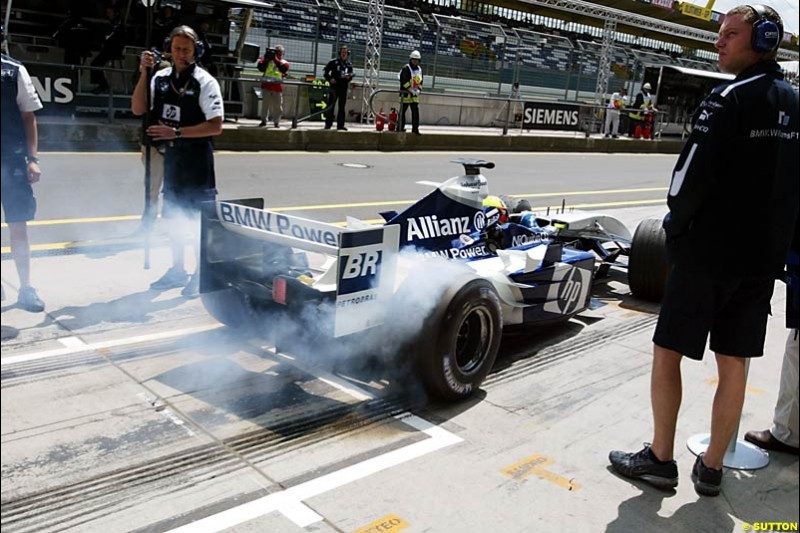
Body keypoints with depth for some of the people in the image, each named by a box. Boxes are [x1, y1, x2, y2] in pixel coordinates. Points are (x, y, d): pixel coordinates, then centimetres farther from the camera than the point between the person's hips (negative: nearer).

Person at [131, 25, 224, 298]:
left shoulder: (205, 82, -10)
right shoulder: (161, 77, 5)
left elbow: (215, 125, -16)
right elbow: (138, 109, -2)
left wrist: (176, 132, -21)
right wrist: (143, 73, -10)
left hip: (196, 156, -6)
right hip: (170, 155, 6)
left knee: (200, 218, 1)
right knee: (172, 215, 15)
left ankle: (201, 275, 14)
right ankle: (178, 270, 31)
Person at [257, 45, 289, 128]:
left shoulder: (284, 62, 9)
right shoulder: (267, 60, 9)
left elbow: (283, 68, -15)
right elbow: (260, 67, -6)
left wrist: (275, 59, -20)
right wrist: (265, 58, -16)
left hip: (277, 87, 0)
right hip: (266, 85, 0)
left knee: (277, 105, 1)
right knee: (265, 104, 5)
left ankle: (276, 122, 8)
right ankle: (263, 120, 12)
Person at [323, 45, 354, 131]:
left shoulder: (349, 64, 12)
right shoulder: (333, 62, 1)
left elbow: (351, 75, 17)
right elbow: (326, 71, 2)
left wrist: (349, 77, -5)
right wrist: (329, 79, -13)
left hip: (344, 87, 4)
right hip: (334, 86, -3)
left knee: (342, 107, 5)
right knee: (330, 105, -3)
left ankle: (340, 125, 10)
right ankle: (328, 124, 1)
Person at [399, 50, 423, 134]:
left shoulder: (420, 69, 13)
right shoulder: (406, 68, -8)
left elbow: (420, 81, 17)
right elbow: (404, 81, -15)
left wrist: (418, 89, 0)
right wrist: (411, 90, -19)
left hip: (415, 95, 6)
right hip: (405, 93, -5)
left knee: (416, 111, 0)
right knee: (402, 111, 0)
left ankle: (415, 128, 4)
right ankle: (400, 127, 8)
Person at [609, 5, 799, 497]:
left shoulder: (730, 98, -12)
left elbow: (692, 177, -17)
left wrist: (676, 224, 0)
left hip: (708, 251, -7)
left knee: (668, 351, 4)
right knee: (734, 362, 11)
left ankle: (660, 458, 13)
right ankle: (712, 467, 21)